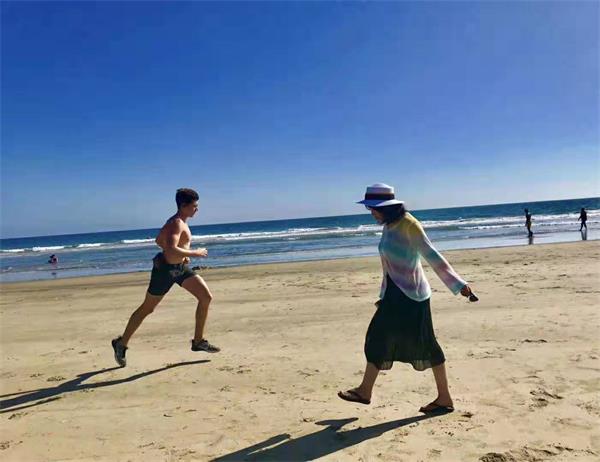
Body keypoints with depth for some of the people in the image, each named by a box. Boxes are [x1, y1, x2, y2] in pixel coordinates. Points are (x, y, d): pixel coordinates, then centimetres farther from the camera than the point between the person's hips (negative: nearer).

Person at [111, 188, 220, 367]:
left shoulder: (179, 222, 9)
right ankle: (121, 343, 26)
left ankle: (198, 341, 8)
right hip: (165, 269, -9)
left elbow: (159, 240, 20)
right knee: (147, 309, 6)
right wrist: (195, 253, -25)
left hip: (181, 267, 9)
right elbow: (171, 250, -36)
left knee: (206, 297, -1)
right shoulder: (177, 223, -22)